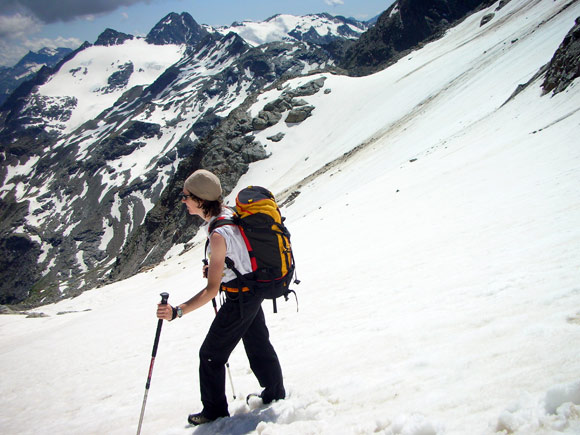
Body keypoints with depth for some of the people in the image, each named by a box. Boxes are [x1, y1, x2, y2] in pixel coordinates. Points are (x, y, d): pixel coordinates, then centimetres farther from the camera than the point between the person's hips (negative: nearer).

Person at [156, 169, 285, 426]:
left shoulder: (218, 235, -30)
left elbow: (212, 290, -31)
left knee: (211, 354, 7)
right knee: (258, 345, 23)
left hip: (239, 298, -9)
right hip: (254, 291, 9)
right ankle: (275, 395, 40)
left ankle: (215, 412, 22)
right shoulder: (227, 212, -3)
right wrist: (217, 268, 9)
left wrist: (176, 312, -33)